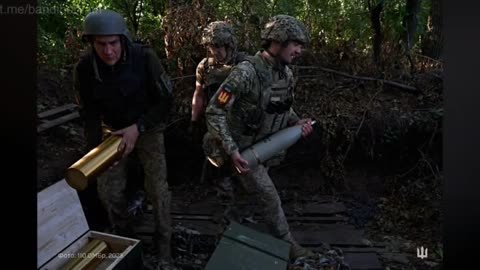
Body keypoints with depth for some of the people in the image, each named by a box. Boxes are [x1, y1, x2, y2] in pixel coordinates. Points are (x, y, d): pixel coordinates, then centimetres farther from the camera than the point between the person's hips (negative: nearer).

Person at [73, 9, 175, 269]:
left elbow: (165, 100, -19)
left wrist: (137, 128, -29)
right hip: (113, 130, 3)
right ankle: (125, 241, 30)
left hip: (148, 128, -2)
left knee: (157, 188, -8)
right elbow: (89, 112, -6)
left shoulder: (144, 57, -26)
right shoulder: (84, 68, -18)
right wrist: (96, 148, -19)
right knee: (108, 191, 3)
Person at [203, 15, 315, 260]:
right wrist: (232, 151, -29)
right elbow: (214, 112, -25)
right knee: (270, 198, -2)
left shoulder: (287, 74, -2)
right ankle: (287, 245, 15)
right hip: (242, 150, -7)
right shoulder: (246, 72, -28)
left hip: (264, 146, 8)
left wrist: (297, 122, -7)